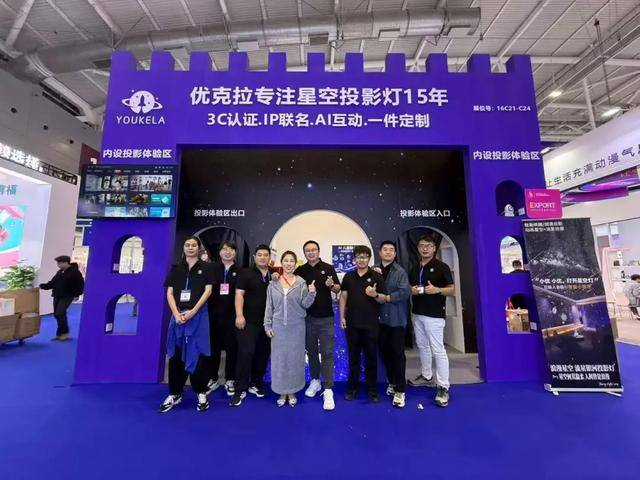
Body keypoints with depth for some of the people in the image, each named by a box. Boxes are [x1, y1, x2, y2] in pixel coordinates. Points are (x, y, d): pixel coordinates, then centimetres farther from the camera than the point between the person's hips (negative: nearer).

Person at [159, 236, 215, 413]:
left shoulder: (205, 268, 3)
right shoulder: (176, 268, 10)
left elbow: (208, 290, -4)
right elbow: (169, 293, 6)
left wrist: (193, 311, -13)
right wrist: (176, 314, -8)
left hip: (198, 315, -3)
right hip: (178, 315, 3)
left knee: (197, 353, 2)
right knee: (176, 354, 8)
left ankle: (201, 393, 16)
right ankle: (174, 394, 23)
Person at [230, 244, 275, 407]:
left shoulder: (275, 275, 8)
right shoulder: (246, 273, -1)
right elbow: (239, 294, -7)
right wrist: (239, 315, -15)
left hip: (268, 322, 4)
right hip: (249, 321, -4)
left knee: (263, 354, 11)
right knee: (246, 353, -4)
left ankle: (256, 383, 29)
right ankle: (240, 389, 10)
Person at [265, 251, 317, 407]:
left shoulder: (301, 282, -4)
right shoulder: (273, 283, 0)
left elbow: (305, 304, -6)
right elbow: (269, 306, 4)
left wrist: (311, 293, -23)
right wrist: (268, 325, 1)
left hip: (296, 326, -1)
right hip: (278, 326, 1)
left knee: (295, 358, 10)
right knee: (279, 358, 9)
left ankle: (292, 391, 29)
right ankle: (282, 392, 28)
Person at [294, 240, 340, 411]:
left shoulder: (328, 268, -3)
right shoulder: (300, 270, 3)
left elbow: (338, 289, 1)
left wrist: (331, 285, -22)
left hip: (326, 318, -2)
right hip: (307, 317, 3)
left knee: (327, 353, 1)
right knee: (311, 351, 16)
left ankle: (328, 390, 11)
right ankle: (315, 380, 35)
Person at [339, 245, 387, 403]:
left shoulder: (377, 276, -2)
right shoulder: (348, 277, 5)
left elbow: (383, 299, 0)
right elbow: (343, 297, 7)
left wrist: (375, 295, -22)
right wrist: (342, 317, 1)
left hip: (371, 324, -1)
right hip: (352, 323, 2)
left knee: (371, 357, 10)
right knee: (353, 357, 12)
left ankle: (372, 389, 26)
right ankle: (352, 387, 27)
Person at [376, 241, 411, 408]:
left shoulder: (400, 272, -6)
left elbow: (405, 292, -16)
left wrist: (385, 297, -15)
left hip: (396, 319, -4)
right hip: (380, 319, 4)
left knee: (397, 353, 3)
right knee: (385, 352, 14)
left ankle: (400, 390, 15)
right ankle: (392, 382, 34)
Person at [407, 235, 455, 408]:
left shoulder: (441, 267, -6)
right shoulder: (415, 269, 12)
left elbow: (452, 290, -8)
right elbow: (409, 288, 18)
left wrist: (437, 290, -25)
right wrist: (412, 290, -4)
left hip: (434, 315, -6)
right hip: (417, 314, 7)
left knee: (438, 350, -3)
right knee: (422, 347, 17)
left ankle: (443, 387, 8)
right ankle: (426, 377, 33)